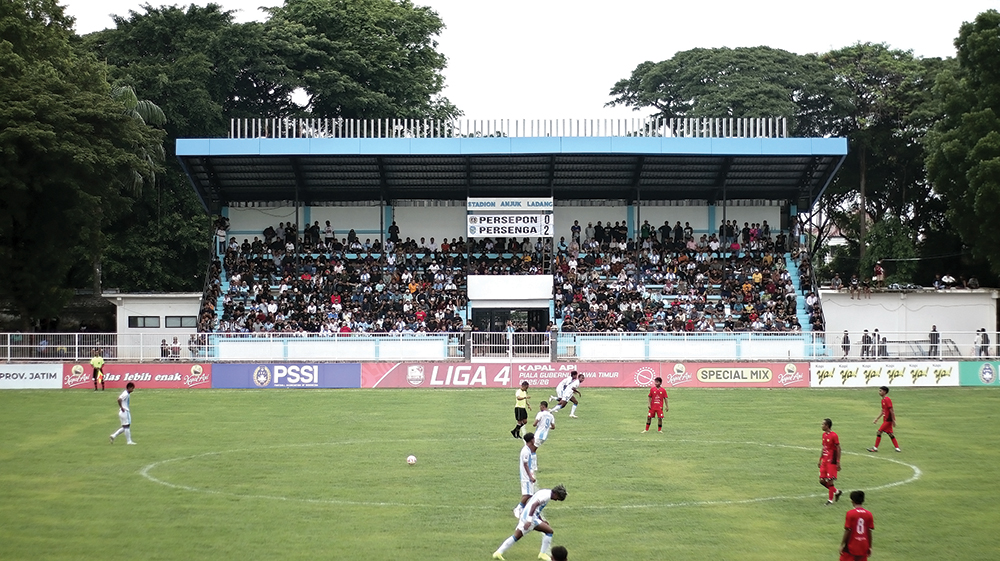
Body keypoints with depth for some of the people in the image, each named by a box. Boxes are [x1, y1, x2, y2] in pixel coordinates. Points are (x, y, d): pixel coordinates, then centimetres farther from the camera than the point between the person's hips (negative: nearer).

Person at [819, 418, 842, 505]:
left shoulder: (834, 435, -15)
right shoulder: (824, 434, 10)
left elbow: (838, 449, -14)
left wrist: (838, 462, -16)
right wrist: (820, 460, 18)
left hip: (831, 461, -8)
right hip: (824, 460, 8)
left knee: (829, 480, -4)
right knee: (822, 480, 6)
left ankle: (830, 500, 6)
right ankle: (836, 492, 24)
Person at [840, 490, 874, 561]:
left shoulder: (850, 513, -11)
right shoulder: (869, 514, -1)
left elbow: (847, 531, -12)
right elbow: (869, 532, 1)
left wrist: (842, 545, -4)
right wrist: (869, 547, 11)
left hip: (851, 547, -4)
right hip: (863, 547, 4)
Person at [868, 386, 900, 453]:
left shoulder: (887, 400, -17)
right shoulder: (883, 400, 14)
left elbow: (891, 410, -19)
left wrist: (893, 420, -19)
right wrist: (876, 419, 21)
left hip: (888, 420, -10)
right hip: (886, 420, 10)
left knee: (879, 432, -8)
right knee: (890, 433, 12)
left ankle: (875, 448, -2)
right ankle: (897, 448, 15)